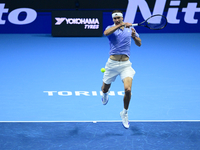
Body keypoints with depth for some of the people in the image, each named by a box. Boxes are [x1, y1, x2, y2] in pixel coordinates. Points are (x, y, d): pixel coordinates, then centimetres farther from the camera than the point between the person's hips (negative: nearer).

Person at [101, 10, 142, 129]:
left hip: (125, 64, 0)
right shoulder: (111, 28, 0)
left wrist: (134, 36, -12)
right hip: (112, 62, 0)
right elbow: (106, 33, -25)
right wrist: (120, 25, -33)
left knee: (128, 89, -18)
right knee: (105, 88, 16)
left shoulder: (130, 28, 8)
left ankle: (125, 113, 6)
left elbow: (139, 44, 9)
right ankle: (105, 94, 57)